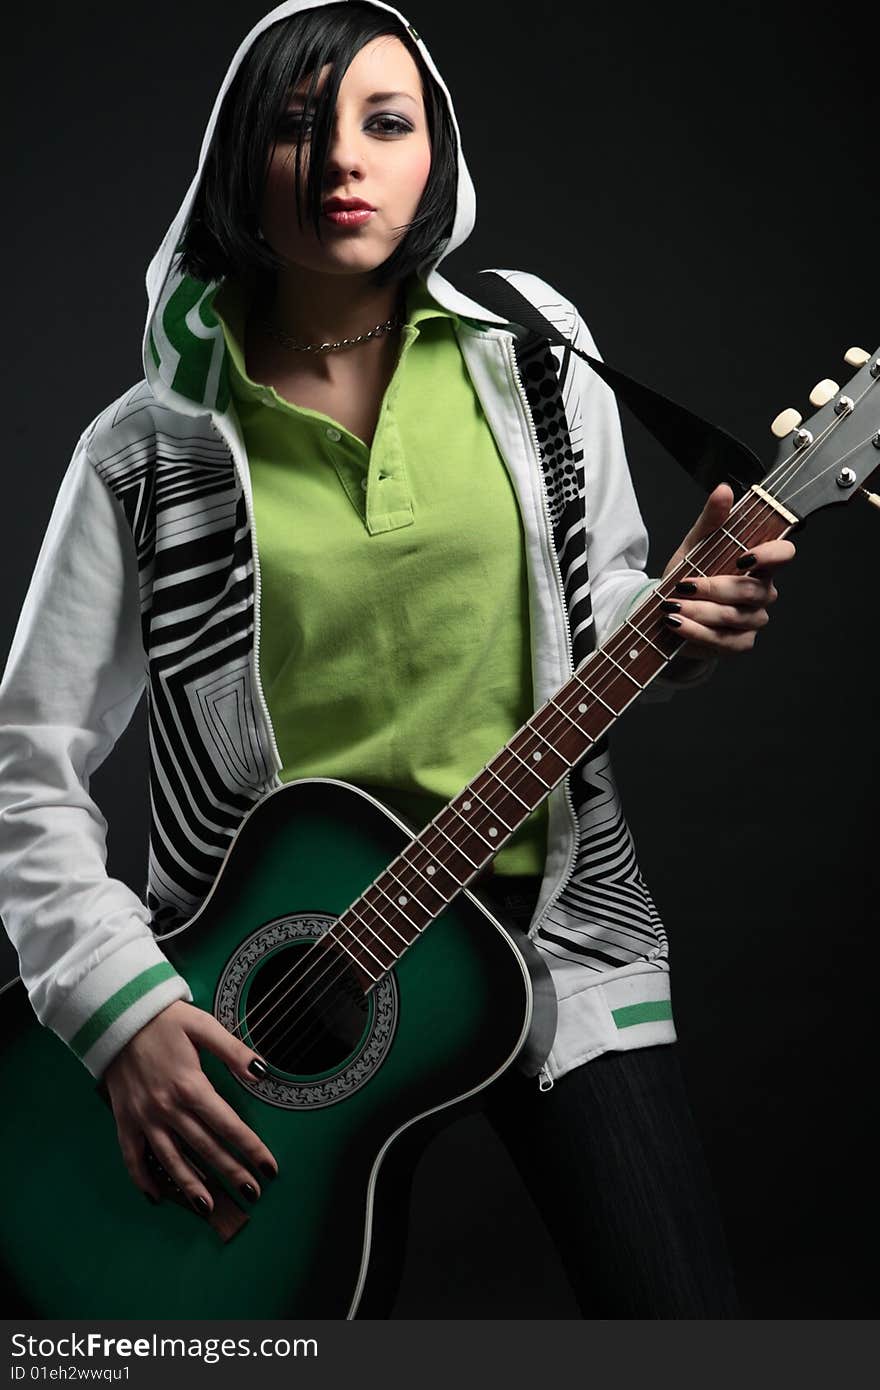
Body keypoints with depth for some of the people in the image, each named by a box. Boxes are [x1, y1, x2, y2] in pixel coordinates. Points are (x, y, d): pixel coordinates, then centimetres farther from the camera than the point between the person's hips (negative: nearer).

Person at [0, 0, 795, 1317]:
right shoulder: (148, 452, -6)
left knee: (681, 1310, -5)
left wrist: (683, 621, -12)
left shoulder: (536, 365, 0)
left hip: (548, 917, 1)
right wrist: (119, 1004, -16)